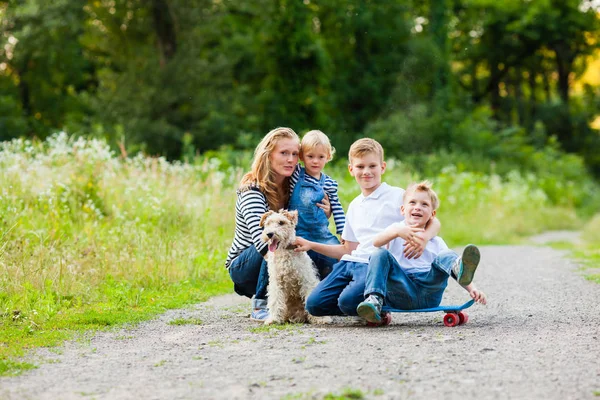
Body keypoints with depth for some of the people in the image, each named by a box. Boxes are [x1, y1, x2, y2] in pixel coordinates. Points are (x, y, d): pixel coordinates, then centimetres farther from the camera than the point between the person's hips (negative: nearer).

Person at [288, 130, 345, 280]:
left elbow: (337, 209, 13)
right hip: (299, 233, -3)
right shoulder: (296, 174, 1)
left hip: (322, 233, 3)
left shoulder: (330, 184, 7)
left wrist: (344, 233, 8)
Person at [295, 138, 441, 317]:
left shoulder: (398, 196, 3)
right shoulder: (354, 206, 23)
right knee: (314, 304, -11)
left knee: (349, 300, -32)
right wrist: (310, 245, 16)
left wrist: (424, 237, -24)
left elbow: (433, 222, 0)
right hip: (351, 262, 7)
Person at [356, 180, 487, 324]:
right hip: (400, 289, -1)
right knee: (380, 254, -20)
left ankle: (460, 268, -59)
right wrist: (397, 232, -24)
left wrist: (472, 289, -3)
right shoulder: (396, 229, 19)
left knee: (444, 258, -22)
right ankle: (374, 300, -39)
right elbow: (376, 242, -3)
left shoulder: (436, 242, 25)